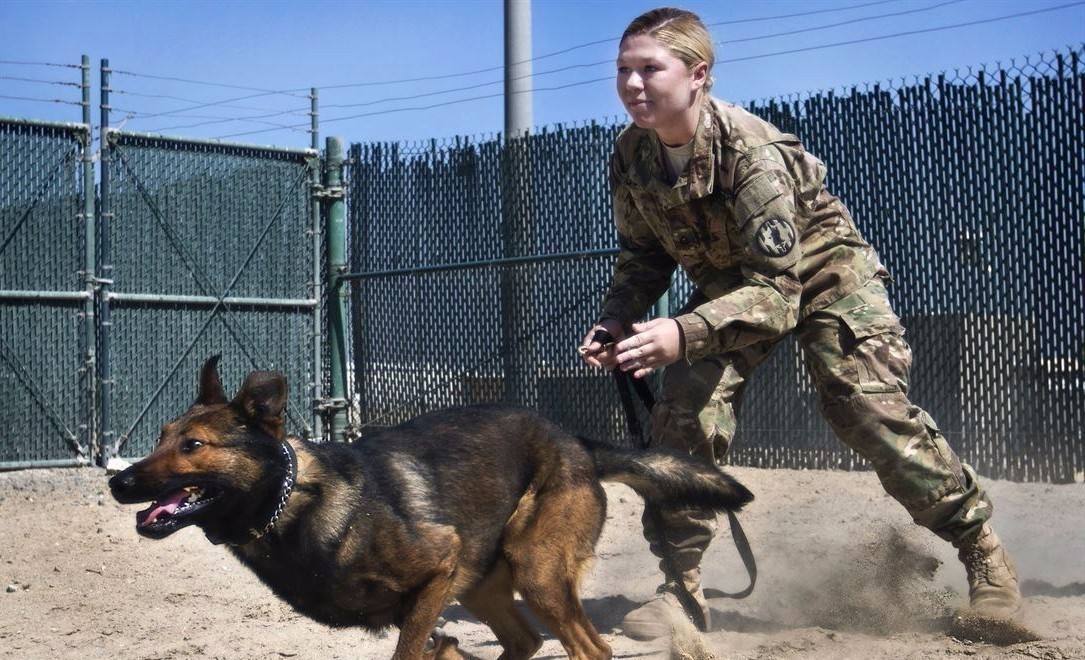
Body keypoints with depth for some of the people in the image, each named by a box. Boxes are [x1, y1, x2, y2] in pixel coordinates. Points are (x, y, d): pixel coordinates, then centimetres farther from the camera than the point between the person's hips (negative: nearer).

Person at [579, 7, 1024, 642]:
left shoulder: (751, 150, -34)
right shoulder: (632, 155, -16)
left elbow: (776, 290, -37)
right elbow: (644, 255, 0)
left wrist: (684, 334, -52)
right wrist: (615, 319, -21)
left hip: (822, 267, -5)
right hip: (729, 281, 5)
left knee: (871, 410, -17)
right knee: (684, 415, -14)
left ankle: (985, 552, 3)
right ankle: (681, 585, -1)